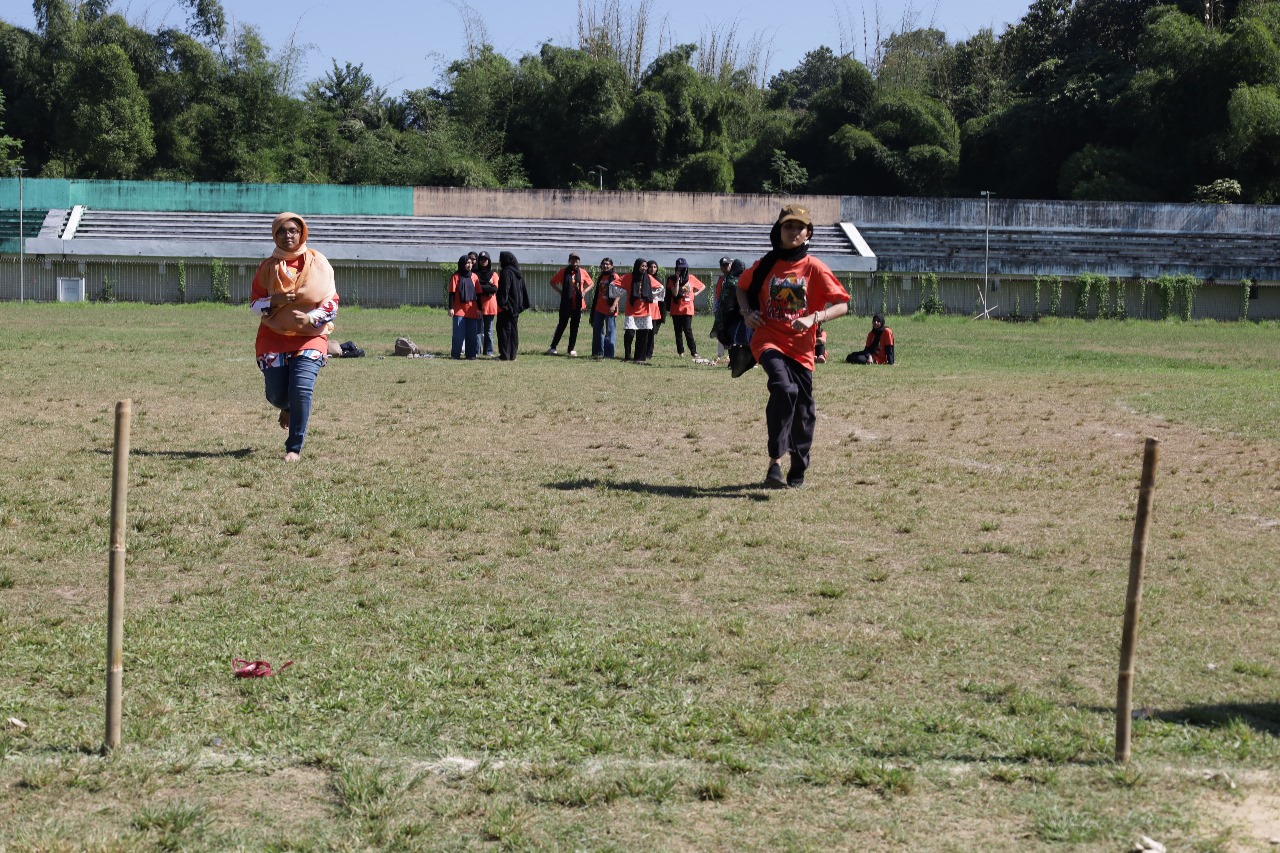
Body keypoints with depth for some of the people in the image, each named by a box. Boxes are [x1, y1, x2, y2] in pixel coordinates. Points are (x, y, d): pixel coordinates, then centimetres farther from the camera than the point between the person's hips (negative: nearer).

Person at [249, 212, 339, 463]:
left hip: (310, 337, -2)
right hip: (273, 337, 2)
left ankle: (294, 448, -7)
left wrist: (311, 318, -17)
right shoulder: (267, 267, 7)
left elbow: (331, 302, 1)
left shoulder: (318, 264, 2)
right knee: (276, 395, 2)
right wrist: (274, 301, -14)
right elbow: (254, 303, 7)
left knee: (301, 390, -19)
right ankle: (288, 408, 42)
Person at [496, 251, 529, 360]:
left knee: (504, 330, -4)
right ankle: (513, 355, 12)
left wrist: (502, 303, -19)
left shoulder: (506, 272, -13)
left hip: (507, 307, -8)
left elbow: (504, 290, -19)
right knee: (514, 330, 10)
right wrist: (523, 304, 18)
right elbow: (523, 289, 16)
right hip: (516, 306, 8)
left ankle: (505, 355, -5)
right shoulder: (518, 273, 13)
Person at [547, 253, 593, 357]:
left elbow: (590, 284, 16)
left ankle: (572, 349, 11)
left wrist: (584, 291, 0)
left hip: (578, 304, 2)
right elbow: (553, 282, 6)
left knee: (574, 327, 5)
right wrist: (560, 292, -4)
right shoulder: (564, 272, -1)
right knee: (562, 324, 0)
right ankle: (553, 347, 7)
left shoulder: (583, 272, 4)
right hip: (566, 303, -2)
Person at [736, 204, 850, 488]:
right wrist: (747, 312, 3)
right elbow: (742, 288, 23)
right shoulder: (765, 264, 5)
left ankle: (798, 472, 28)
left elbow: (842, 305, -4)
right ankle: (775, 463, -28)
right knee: (784, 388, -28)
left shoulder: (815, 268, -1)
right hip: (768, 340, -1)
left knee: (804, 409, 7)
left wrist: (813, 318, -20)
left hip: (801, 346, 2)